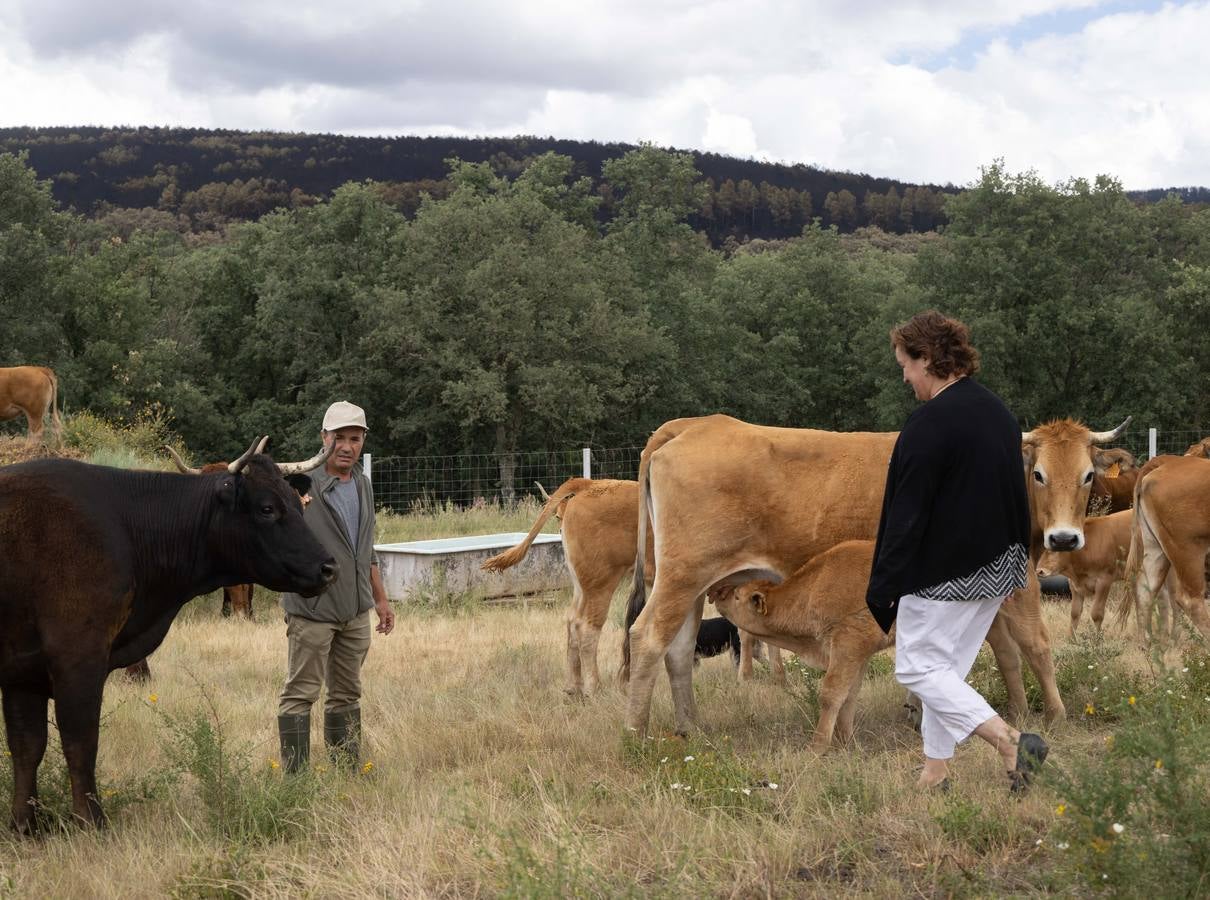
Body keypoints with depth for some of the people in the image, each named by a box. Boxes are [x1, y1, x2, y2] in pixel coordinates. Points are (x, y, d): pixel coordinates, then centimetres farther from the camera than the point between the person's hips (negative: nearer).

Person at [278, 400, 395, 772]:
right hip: (313, 608, -7)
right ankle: (295, 776, 2)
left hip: (355, 610, 7)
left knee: (347, 693, 14)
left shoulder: (363, 485, 13)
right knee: (301, 692, -3)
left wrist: (380, 598, 23)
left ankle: (347, 771, 22)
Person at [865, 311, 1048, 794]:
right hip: (998, 568, 9)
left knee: (917, 667, -1)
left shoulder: (928, 423, -19)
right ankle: (935, 773, 20)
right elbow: (1017, 496, 16)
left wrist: (884, 588, -14)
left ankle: (1011, 743, -14)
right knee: (947, 666, 17)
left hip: (944, 571, -9)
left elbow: (906, 514, -19)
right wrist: (1014, 563, 24)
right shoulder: (998, 413, 9)